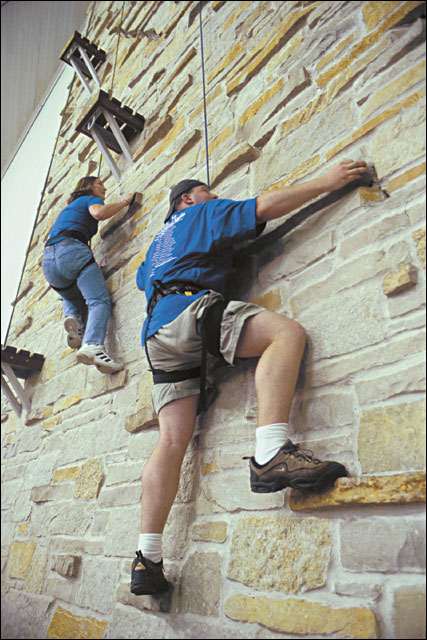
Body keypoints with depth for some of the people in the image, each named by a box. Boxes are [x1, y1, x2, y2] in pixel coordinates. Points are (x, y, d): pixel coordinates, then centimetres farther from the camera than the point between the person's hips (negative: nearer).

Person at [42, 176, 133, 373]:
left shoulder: (68, 207, 39)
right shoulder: (90, 199, 16)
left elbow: (52, 235, 39)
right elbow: (99, 212, -8)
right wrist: (124, 201, 5)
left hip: (48, 260, 8)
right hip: (71, 251, -7)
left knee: (72, 297, 31)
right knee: (100, 301, -18)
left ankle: (72, 317, -1)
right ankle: (92, 346, -42)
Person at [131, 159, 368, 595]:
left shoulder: (158, 242, 39)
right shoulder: (202, 214, 18)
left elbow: (143, 277, 53)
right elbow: (266, 206, 9)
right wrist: (327, 182, 13)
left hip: (157, 334, 8)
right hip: (187, 306, -8)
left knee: (173, 441, -2)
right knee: (286, 332, -23)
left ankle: (148, 559, -4)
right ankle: (270, 454, -43)